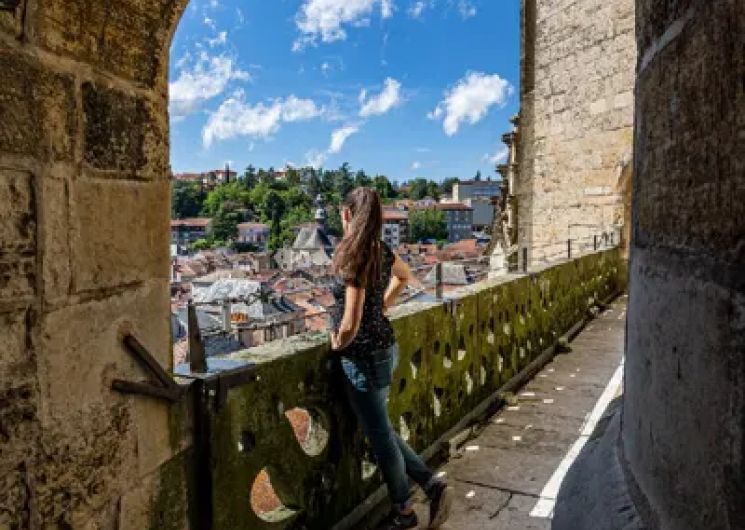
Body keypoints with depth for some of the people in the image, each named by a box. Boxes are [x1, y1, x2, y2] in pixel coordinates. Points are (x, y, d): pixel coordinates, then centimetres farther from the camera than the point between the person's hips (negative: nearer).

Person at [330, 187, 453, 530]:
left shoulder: (353, 258, -23)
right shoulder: (380, 250, 2)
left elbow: (350, 325, -28)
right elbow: (404, 276, 25)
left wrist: (338, 344, -8)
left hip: (364, 358, -8)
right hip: (385, 348, 8)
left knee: (379, 436, 10)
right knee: (381, 430, 23)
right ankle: (432, 485, 24)